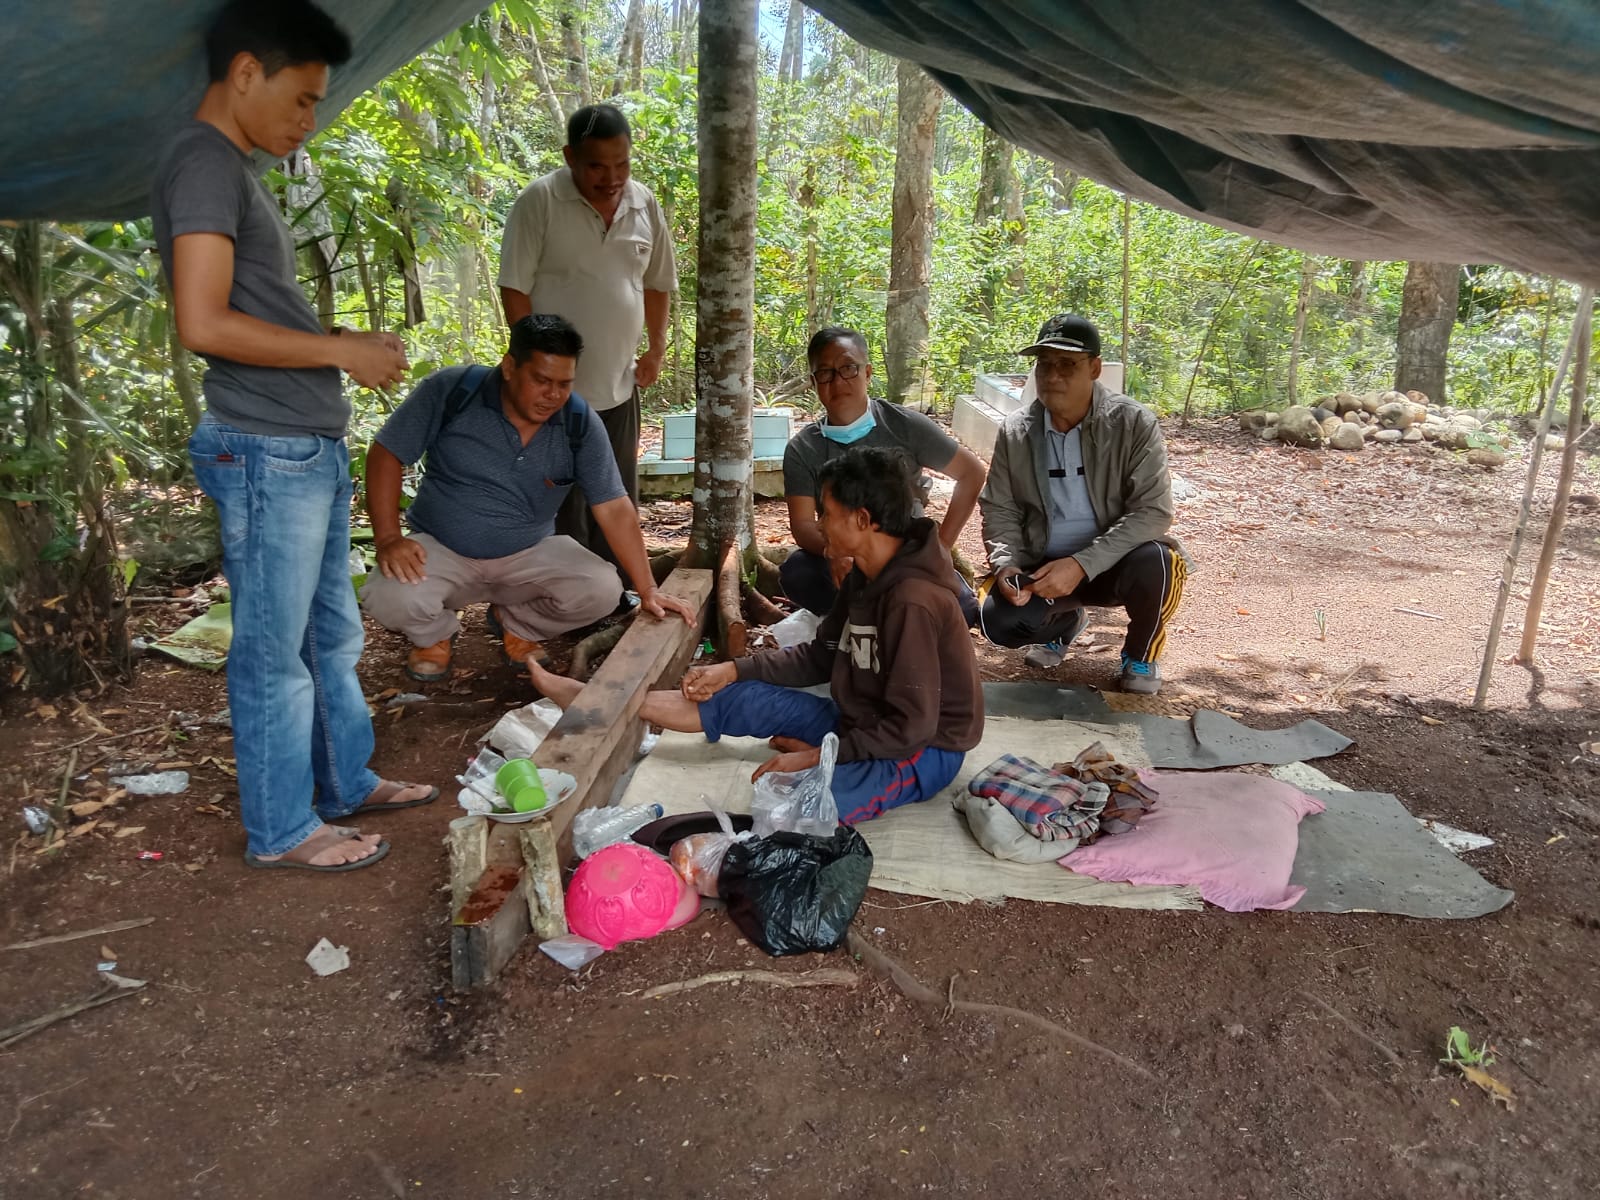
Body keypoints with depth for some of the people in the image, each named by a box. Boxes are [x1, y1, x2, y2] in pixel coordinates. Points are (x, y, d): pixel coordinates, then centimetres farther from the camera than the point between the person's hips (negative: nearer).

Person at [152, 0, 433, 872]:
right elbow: (204, 324, -21)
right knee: (275, 651, 1)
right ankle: (280, 828, 14)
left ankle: (347, 782, 32)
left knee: (331, 634, 18)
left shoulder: (233, 170, 19)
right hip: (268, 452, -10)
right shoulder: (204, 162, -12)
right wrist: (342, 351, -14)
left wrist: (353, 350, 12)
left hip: (310, 448, 10)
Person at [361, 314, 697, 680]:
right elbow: (386, 455, -10)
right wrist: (388, 538, -21)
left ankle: (516, 622, 10)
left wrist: (648, 590, -13)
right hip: (441, 547, -1)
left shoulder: (581, 424, -13)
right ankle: (435, 633, 9)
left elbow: (614, 509, -10)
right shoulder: (451, 391, -17)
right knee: (390, 599, -30)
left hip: (529, 554, 2)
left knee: (602, 590, -22)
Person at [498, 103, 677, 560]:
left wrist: (657, 348, 10)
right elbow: (514, 288, -10)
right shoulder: (540, 200, -10)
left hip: (619, 384, 5)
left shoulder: (645, 206, 4)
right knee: (561, 509, 0)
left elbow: (658, 283, 18)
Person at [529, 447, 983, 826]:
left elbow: (911, 726, -28)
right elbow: (821, 655, 11)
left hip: (922, 751, -8)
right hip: (866, 722, 9)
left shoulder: (913, 601, -29)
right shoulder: (866, 577, 2)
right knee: (740, 701, 5)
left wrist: (818, 756, -21)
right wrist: (734, 670, 5)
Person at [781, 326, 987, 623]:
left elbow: (972, 471, 1)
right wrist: (832, 550, -33)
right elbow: (802, 525, -10)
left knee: (960, 608, -27)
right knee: (796, 572, -32)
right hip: (844, 565, 0)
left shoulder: (904, 426, -5)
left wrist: (941, 544, -7)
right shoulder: (802, 450, -2)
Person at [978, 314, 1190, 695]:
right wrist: (1007, 565, -19)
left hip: (1113, 563, -2)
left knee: (1157, 564, -35)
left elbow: (1153, 511, -20)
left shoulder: (1134, 423, -14)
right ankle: (1065, 622, 16)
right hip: (1044, 567, 2)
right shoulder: (1015, 432, -4)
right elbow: (999, 510, 2)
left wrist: (1082, 564, -30)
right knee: (999, 621, -24)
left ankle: (1139, 655, 1)